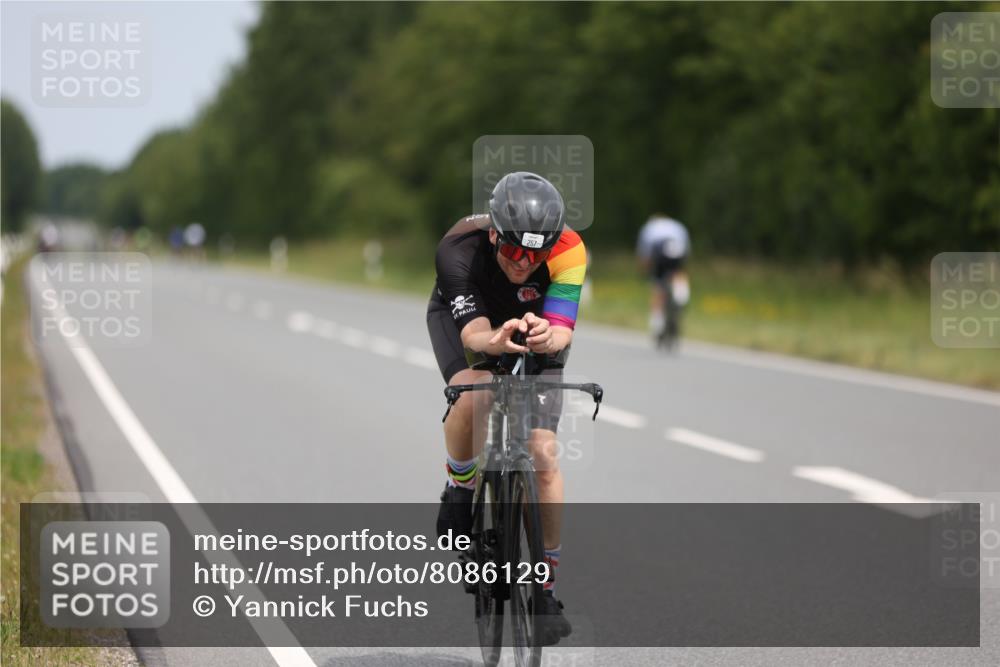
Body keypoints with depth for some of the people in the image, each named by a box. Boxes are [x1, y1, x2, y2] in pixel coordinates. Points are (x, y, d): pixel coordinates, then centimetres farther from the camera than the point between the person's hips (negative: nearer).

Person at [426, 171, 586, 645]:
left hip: (535, 327, 1)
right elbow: (473, 333, -42)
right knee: (473, 392, -35)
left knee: (543, 454, -10)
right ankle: (459, 490, -5)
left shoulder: (567, 250, -35)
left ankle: (546, 586, 2)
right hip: (464, 316, -1)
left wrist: (546, 337, -64)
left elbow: (562, 330, -40)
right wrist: (496, 341, -65)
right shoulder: (459, 250, -38)